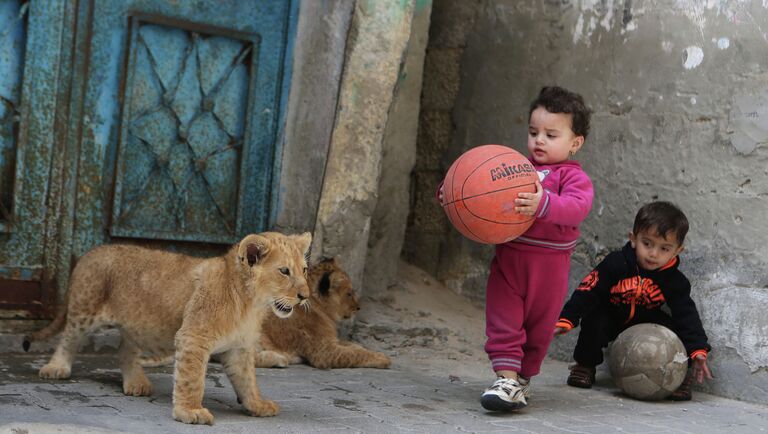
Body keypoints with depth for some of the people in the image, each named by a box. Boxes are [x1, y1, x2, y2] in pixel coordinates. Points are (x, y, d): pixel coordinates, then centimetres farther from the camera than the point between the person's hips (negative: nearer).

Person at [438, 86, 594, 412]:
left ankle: (523, 379, 26)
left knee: (539, 326, 9)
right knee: (503, 320, -6)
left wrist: (544, 204, -39)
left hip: (549, 264, -3)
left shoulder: (573, 176, -3)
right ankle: (507, 378, -8)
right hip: (508, 256, 3)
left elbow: (578, 206, -22)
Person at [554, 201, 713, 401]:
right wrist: (565, 320, -33)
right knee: (594, 320, -31)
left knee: (674, 331, -23)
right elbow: (588, 291, -24)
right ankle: (585, 365, -6)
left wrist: (698, 351, -26)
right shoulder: (615, 264, -25)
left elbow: (687, 316, -15)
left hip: (646, 322, 1)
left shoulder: (675, 281, -17)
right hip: (610, 317, -1)